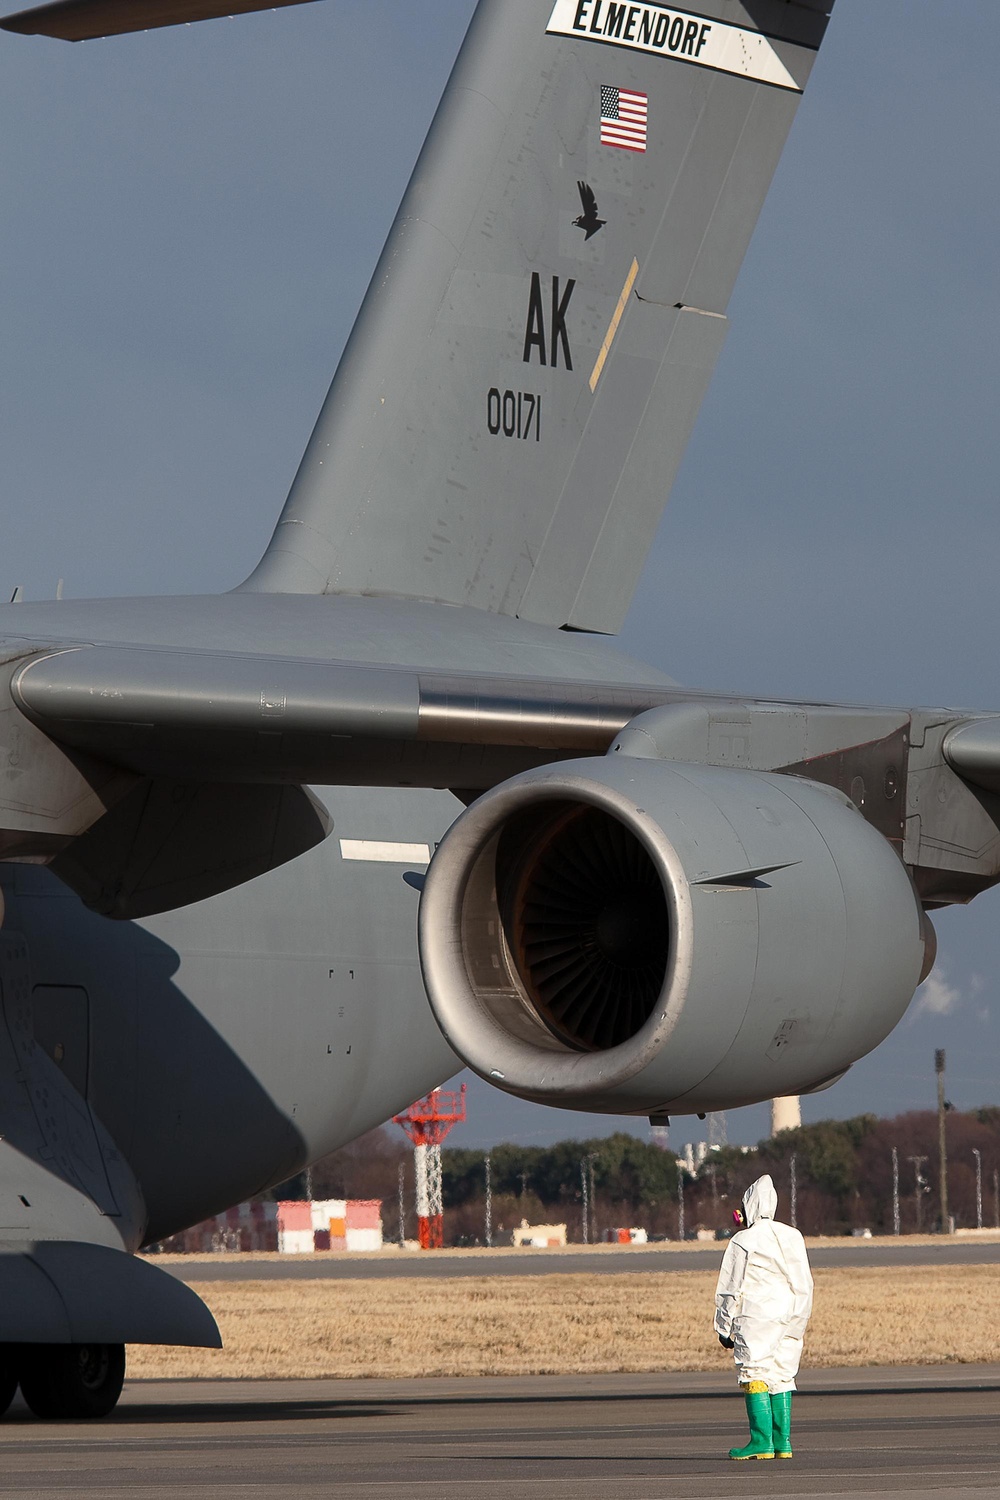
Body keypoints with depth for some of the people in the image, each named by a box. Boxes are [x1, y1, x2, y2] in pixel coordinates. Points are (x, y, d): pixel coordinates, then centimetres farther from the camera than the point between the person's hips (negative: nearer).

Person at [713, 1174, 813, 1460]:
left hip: (755, 1317, -6)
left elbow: (730, 1290, -4)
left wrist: (724, 1328, 4)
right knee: (781, 1377, 10)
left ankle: (761, 1441, -12)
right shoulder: (793, 1237, 11)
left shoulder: (743, 1241, -6)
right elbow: (804, 1285, 15)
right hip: (790, 1317, 6)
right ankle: (782, 1441, 6)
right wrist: (799, 1319, 23)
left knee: (754, 1376, -5)